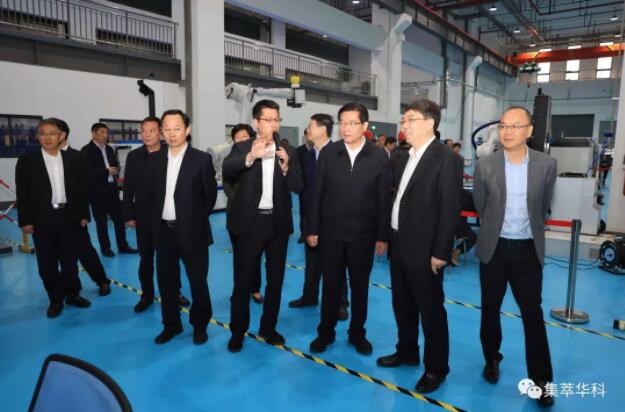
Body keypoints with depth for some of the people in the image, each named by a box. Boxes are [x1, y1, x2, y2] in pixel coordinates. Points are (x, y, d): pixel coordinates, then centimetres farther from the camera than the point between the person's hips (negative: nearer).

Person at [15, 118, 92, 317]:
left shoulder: (74, 159, 2)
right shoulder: (26, 161, -2)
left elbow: (81, 188, 5)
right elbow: (22, 194, -2)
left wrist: (83, 215, 3)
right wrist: (25, 221, -6)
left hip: (68, 217, 1)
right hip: (42, 220, -1)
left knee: (70, 260, 11)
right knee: (47, 264, 8)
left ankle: (73, 294, 28)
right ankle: (55, 299, 22)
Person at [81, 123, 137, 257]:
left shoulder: (109, 149, 14)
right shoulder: (86, 150, -7)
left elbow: (116, 165, 18)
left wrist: (115, 170, -5)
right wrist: (107, 171, -15)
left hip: (112, 188, 6)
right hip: (97, 191, -6)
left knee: (119, 218, 8)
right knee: (101, 221, 4)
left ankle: (123, 246, 17)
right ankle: (105, 248, 15)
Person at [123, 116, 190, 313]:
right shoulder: (134, 156, 0)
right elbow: (128, 188, 2)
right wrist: (129, 215, -1)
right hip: (144, 216, 2)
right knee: (145, 258, 11)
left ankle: (175, 292, 27)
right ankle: (147, 295, 24)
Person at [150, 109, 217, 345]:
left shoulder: (201, 159, -8)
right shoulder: (156, 159, 6)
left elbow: (210, 195, -3)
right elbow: (154, 193, 13)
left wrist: (196, 219, 2)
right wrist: (157, 220, 8)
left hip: (191, 231, -4)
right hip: (164, 231, 5)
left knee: (198, 281, 8)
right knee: (166, 281, 14)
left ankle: (200, 325, 28)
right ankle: (171, 324, 32)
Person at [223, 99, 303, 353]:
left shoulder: (288, 152, 5)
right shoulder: (242, 148, -1)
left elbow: (299, 187, -2)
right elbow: (227, 169, -21)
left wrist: (286, 167, -20)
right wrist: (251, 156, -38)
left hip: (278, 222, 3)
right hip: (249, 222, -2)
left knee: (275, 279, 12)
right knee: (243, 279, 6)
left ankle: (268, 327, 29)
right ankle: (238, 331, 22)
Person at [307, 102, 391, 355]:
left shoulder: (379, 157, -4)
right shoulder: (328, 154, -1)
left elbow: (384, 199, -3)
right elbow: (318, 194, 1)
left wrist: (382, 236, -5)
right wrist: (313, 229, 0)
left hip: (363, 234, 0)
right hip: (331, 232, 1)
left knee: (360, 287, 13)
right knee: (330, 285, 12)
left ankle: (357, 333, 30)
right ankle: (326, 332, 29)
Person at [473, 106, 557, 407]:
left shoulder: (546, 165, -6)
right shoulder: (485, 165, -7)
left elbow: (543, 206, 9)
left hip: (528, 249, 0)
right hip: (494, 248, 1)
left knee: (533, 313, 4)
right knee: (490, 309, 12)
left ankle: (540, 379, 17)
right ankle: (492, 359, 34)